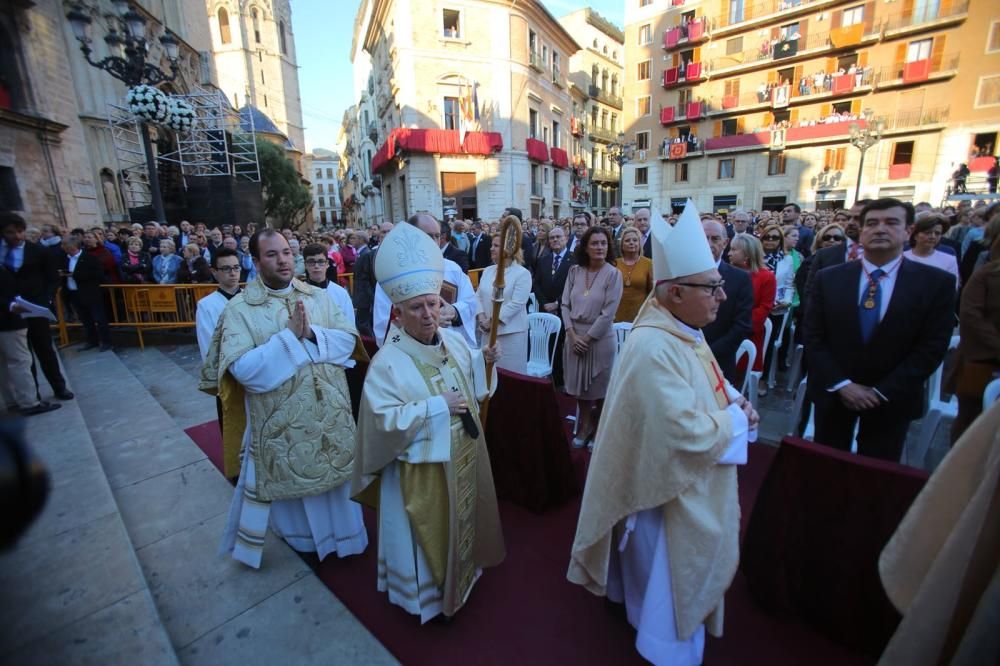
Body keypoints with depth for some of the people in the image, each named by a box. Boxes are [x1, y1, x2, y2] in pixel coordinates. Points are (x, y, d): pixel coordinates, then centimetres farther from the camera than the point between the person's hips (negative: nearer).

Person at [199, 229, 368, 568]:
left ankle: (338, 533, 46)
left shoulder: (318, 297, 1)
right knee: (290, 482, 15)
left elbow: (349, 339, -4)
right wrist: (290, 335, -23)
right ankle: (303, 537, 43)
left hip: (330, 412, 4)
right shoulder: (239, 309, -10)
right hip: (281, 421, -3)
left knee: (333, 472, 21)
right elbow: (242, 368, -20)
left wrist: (312, 334, -20)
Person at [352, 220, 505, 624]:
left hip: (464, 454, 7)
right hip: (423, 464, -6)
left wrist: (483, 361, -8)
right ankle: (428, 592, 42)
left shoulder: (454, 340, -4)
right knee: (431, 533, 14)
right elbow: (384, 419, -26)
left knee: (464, 520, 28)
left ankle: (463, 570, 56)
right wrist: (436, 406, -28)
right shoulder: (388, 362, -22)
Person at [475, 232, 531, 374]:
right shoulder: (487, 270, 9)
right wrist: (481, 317, -9)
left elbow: (516, 303, -17)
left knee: (511, 371, 3)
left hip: (511, 331, -6)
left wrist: (493, 322, -16)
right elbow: (479, 296, 9)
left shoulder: (522, 273, -10)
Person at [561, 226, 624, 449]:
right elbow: (565, 304, 1)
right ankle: (584, 428, 36)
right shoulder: (574, 270, 1)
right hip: (574, 336, 3)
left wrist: (587, 337, -12)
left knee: (599, 389, 12)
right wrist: (572, 334, -8)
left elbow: (608, 313, -14)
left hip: (600, 338, -3)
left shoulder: (613, 274, -10)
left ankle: (598, 431, 34)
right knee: (580, 387, 15)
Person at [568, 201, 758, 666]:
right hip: (675, 490, -10)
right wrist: (737, 418, -15)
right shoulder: (655, 348, -33)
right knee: (674, 576, 16)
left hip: (693, 482, 10)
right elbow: (693, 435, -33)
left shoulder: (680, 330, -1)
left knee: (686, 568, 32)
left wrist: (732, 398, -5)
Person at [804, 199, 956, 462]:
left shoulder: (937, 283, -4)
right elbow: (814, 338, -5)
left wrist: (881, 392, -14)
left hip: (891, 400, 0)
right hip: (833, 394, 1)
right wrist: (841, 384, -13)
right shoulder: (828, 278, -3)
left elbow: (931, 348, -8)